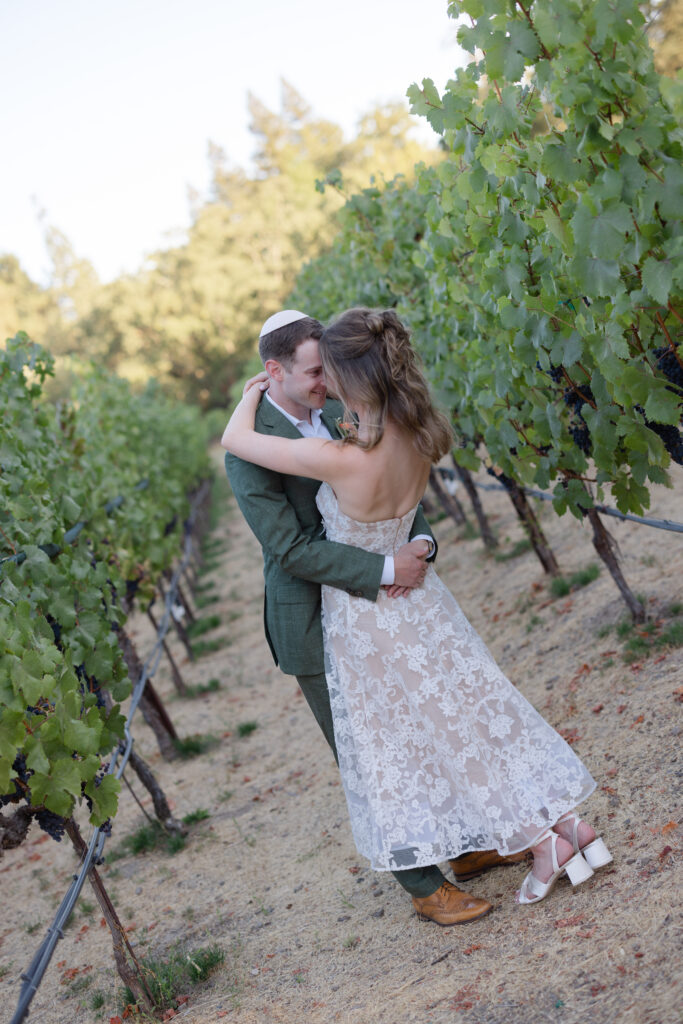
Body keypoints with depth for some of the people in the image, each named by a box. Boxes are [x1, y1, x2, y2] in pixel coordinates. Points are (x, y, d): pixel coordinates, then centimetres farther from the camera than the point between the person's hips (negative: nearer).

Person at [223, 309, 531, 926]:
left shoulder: (338, 414, 2)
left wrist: (420, 540, -15)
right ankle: (426, 888, 21)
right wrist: (387, 569, -27)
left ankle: (472, 844, 38)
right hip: (318, 630, -7)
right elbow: (290, 548, -25)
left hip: (378, 607, 7)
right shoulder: (250, 449, -20)